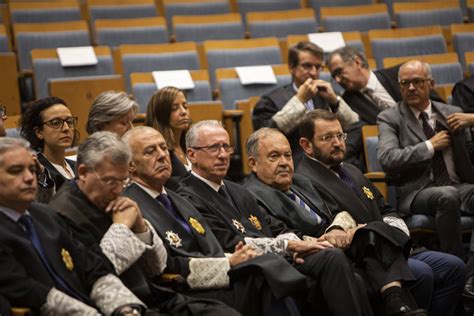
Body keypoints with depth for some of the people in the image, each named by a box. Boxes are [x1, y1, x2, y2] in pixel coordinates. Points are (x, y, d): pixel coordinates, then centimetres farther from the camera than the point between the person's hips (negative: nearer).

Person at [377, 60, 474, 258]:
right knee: (448, 195, -37)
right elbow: (387, 160, -10)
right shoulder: (389, 119, 8)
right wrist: (430, 146, -7)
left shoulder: (452, 114, 19)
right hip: (416, 193, -3)